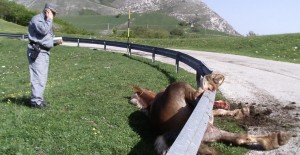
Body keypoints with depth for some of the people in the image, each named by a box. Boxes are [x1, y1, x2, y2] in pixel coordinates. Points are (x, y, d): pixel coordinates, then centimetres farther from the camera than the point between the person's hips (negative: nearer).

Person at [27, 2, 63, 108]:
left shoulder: (46, 22, 24)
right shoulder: (37, 19, -6)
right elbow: (43, 30, -24)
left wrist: (56, 42, 10)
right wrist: (49, 19, -12)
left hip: (45, 52, 10)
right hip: (36, 52, -10)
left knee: (43, 78, 10)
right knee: (38, 77, -12)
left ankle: (38, 98, 17)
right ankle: (36, 101, -9)